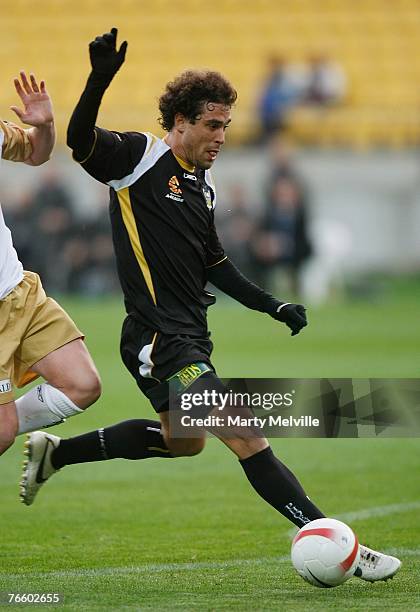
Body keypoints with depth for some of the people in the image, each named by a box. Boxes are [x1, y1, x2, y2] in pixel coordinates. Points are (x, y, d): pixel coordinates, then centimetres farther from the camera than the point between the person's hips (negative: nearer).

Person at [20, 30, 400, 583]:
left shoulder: (202, 184, 16)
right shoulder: (141, 156, -8)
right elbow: (80, 140, -25)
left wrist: (273, 307, 19)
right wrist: (100, 79, -40)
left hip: (190, 338, 10)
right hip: (159, 339, -10)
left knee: (183, 441, 29)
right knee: (246, 438, -17)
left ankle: (54, 453, 40)